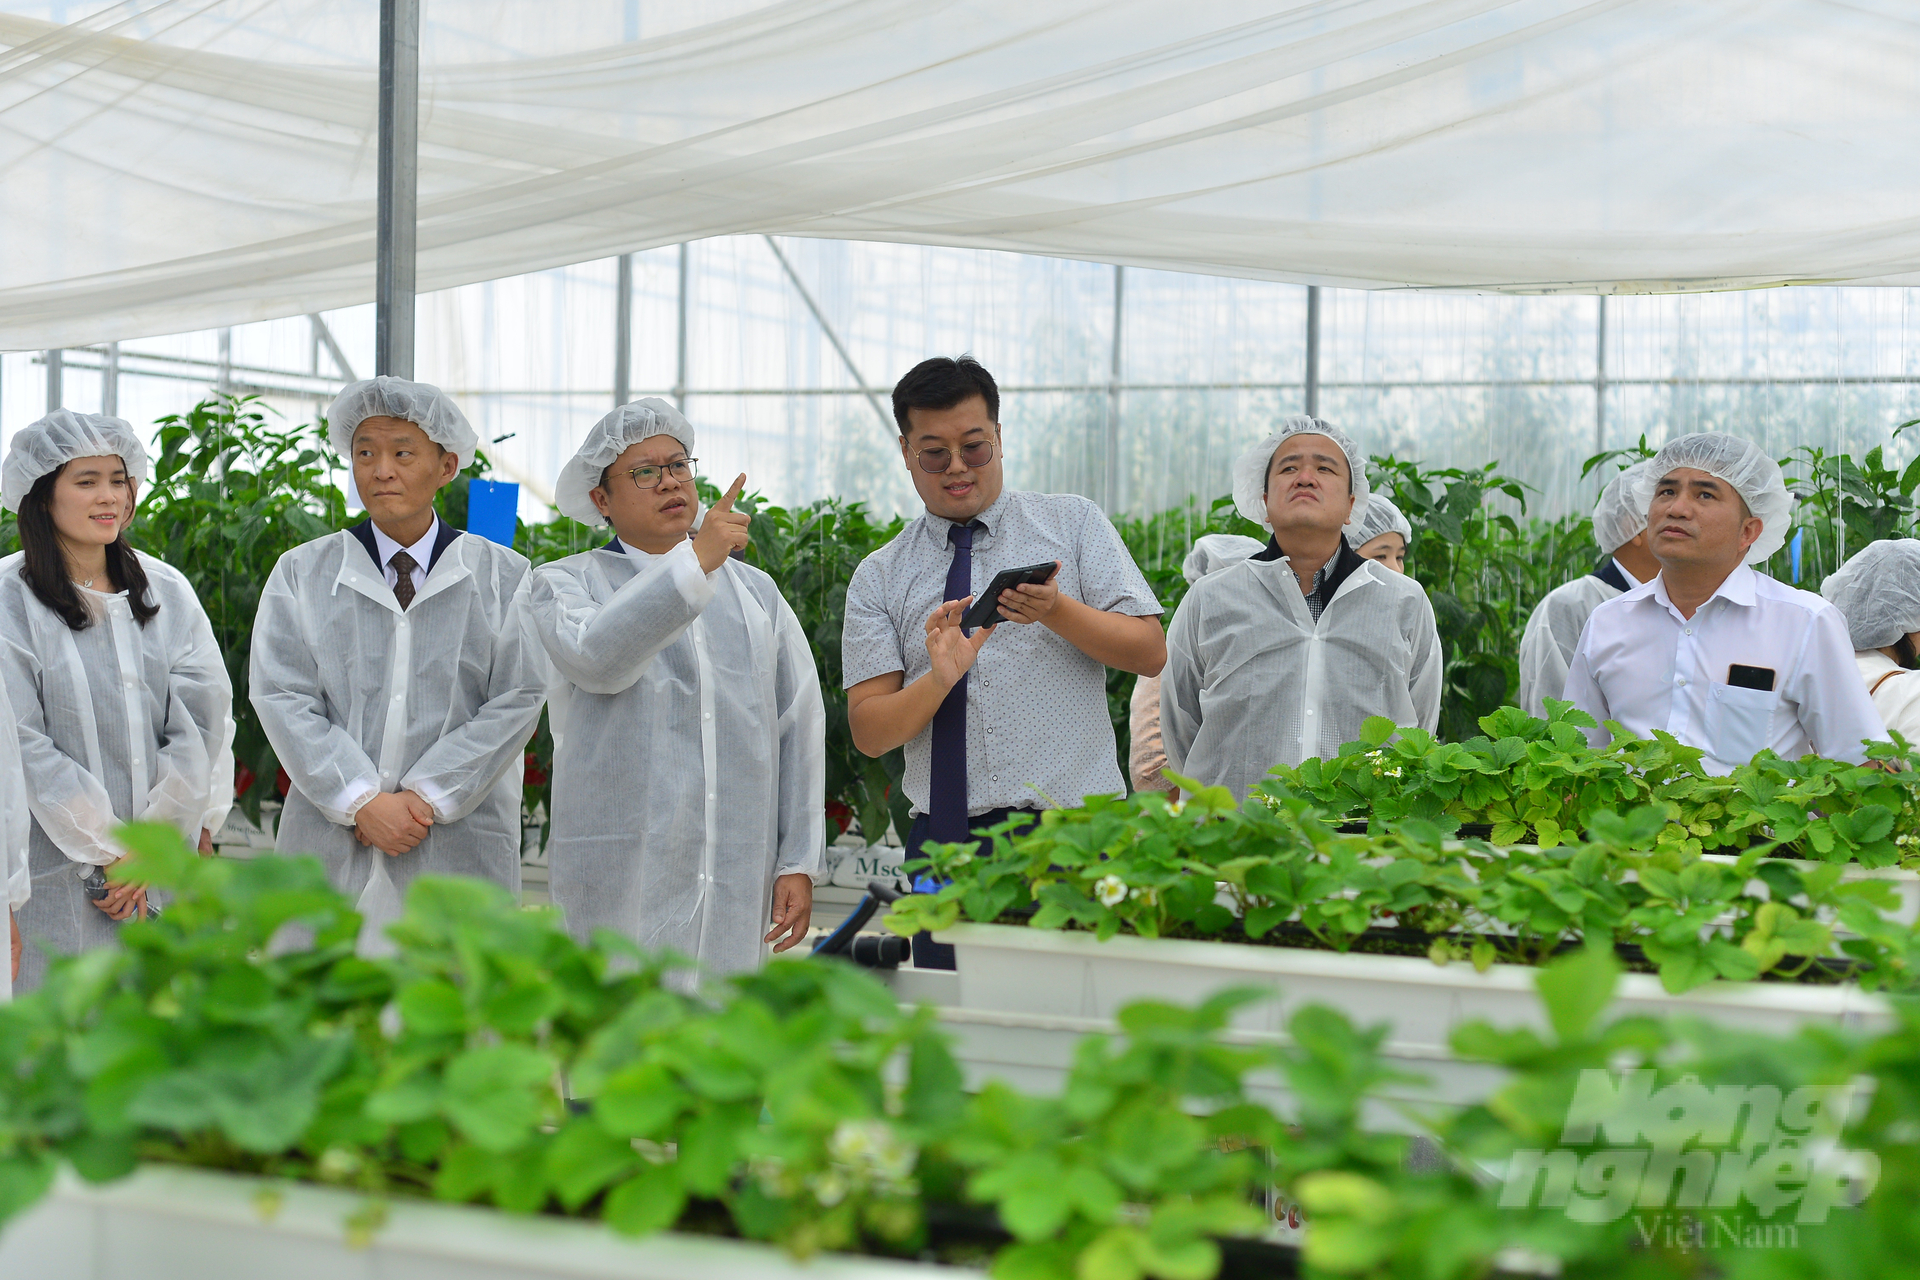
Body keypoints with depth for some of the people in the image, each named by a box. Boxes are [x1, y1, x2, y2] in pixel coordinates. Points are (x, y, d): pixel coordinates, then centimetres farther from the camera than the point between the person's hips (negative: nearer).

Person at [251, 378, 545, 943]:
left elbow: (518, 698, -1)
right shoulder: (301, 573, 10)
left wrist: (426, 797, -9)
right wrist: (362, 801, -10)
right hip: (331, 846, 1)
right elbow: (283, 699, 2)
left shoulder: (503, 577, 7)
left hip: (459, 848, -1)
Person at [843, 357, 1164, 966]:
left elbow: (1151, 652, 0)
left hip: (1074, 831, -1)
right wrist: (940, 677, -17)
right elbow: (869, 729, 1)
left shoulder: (1073, 522, 9)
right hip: (944, 841, 1)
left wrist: (1056, 611, -16)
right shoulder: (879, 579, 10)